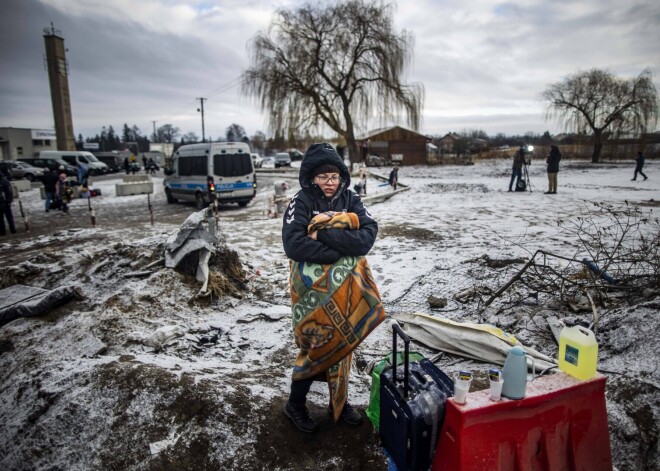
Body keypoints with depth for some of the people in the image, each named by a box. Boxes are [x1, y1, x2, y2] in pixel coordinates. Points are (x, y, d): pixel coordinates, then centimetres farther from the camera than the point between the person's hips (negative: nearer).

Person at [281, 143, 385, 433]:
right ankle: (295, 405, 27)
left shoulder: (351, 201, 1)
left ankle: (339, 402, 37)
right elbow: (294, 244, -24)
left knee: (342, 344, 16)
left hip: (346, 289, 4)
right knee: (317, 346, 2)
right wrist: (342, 250, -21)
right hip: (315, 290, -4)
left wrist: (325, 235, -23)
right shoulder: (301, 202, -10)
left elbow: (368, 235, -13)